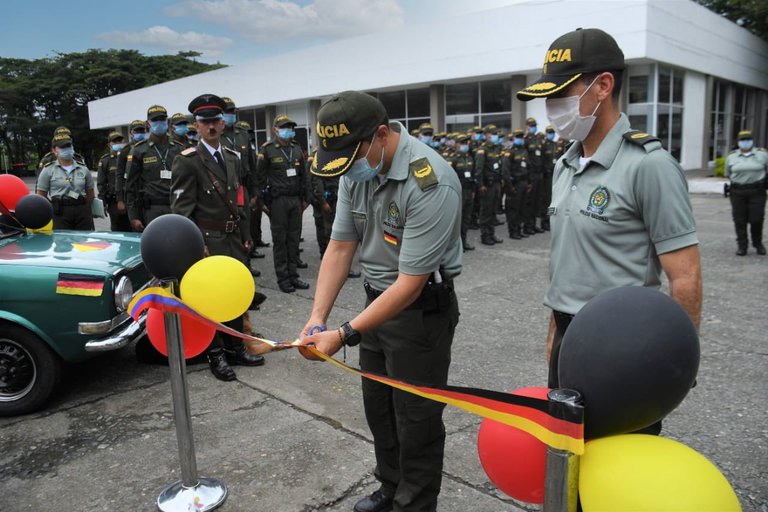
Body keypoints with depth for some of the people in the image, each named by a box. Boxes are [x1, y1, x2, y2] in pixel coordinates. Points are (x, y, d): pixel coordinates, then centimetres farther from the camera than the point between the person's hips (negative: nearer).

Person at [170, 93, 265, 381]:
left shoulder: (232, 157, 13)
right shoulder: (187, 161, -8)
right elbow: (181, 207, -12)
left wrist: (246, 235, 14)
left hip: (233, 239, 7)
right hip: (208, 241, -7)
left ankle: (235, 348, 28)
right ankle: (216, 355, 16)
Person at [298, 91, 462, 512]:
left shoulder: (431, 183, -28)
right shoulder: (356, 169, -3)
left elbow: (410, 284, -27)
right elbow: (340, 246, -1)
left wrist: (346, 335, -28)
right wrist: (317, 318, -10)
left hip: (421, 309, -7)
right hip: (377, 301, 8)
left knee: (416, 418, 7)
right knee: (377, 406, 20)